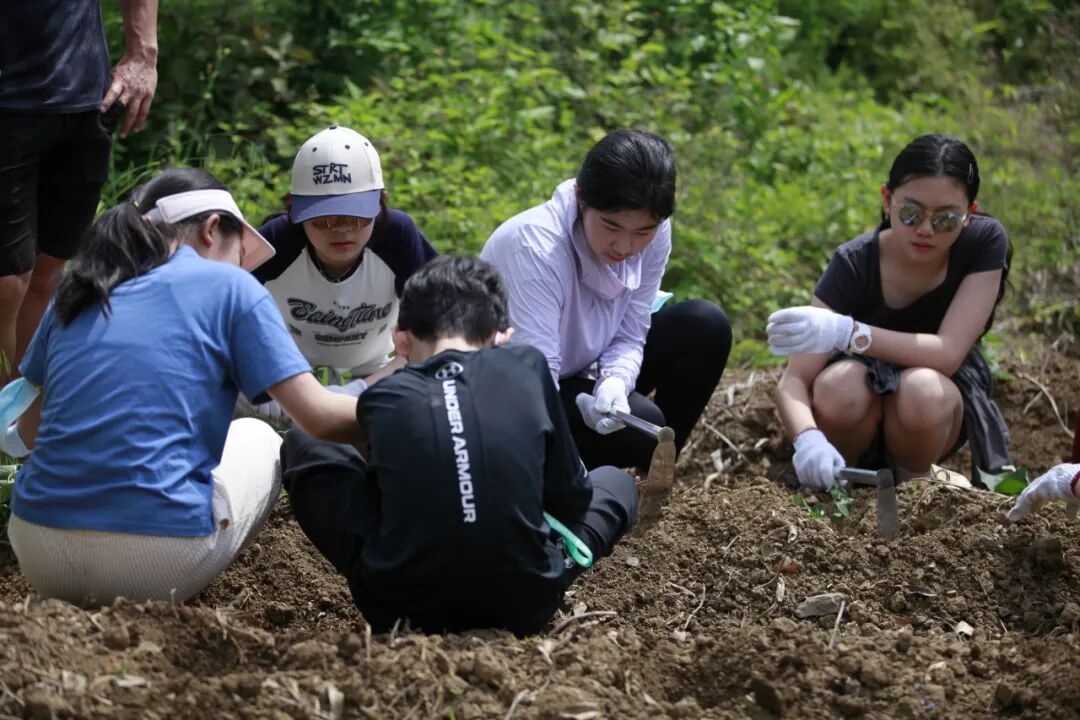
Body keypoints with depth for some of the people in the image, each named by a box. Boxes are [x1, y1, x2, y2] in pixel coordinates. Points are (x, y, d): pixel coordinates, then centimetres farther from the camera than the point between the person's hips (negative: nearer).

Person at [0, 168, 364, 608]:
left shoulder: (78, 290, 16)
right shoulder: (228, 286, 3)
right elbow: (320, 418, -3)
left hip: (39, 558, 5)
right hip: (154, 567, -5)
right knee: (259, 440, 27)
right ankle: (156, 605, 8)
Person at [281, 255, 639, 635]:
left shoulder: (381, 398, 3)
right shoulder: (527, 366, 3)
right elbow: (571, 494, 13)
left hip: (399, 607, -1)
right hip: (523, 606, 1)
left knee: (302, 444, 20)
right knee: (614, 481, 29)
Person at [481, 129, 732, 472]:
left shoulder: (654, 233, -14)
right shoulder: (535, 248, -33)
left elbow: (629, 335, -7)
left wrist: (615, 381, -30)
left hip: (582, 374, 7)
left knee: (707, 327, -7)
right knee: (642, 425, -27)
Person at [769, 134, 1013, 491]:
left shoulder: (985, 243, -21)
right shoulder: (854, 264, -22)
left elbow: (948, 353, -29)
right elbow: (793, 380, -27)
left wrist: (846, 333, -43)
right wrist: (809, 439, -51)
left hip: (943, 395, 0)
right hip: (867, 388, 0)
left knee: (922, 390, -36)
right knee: (839, 389, -36)